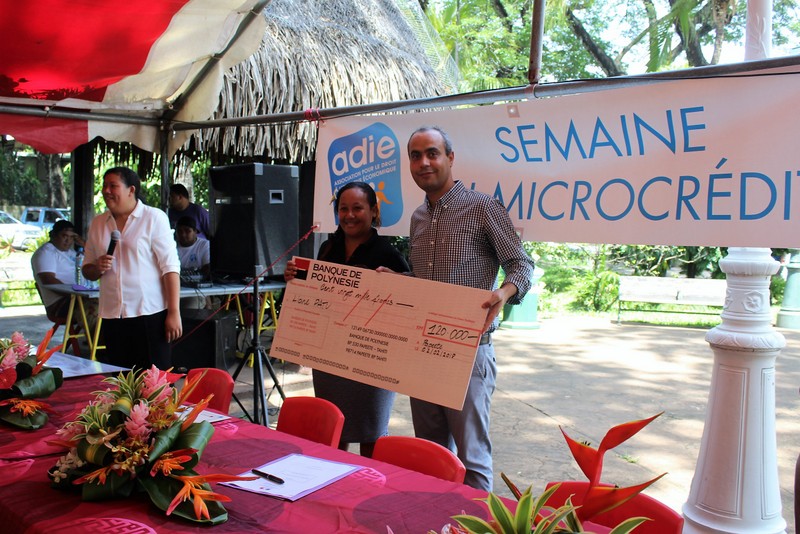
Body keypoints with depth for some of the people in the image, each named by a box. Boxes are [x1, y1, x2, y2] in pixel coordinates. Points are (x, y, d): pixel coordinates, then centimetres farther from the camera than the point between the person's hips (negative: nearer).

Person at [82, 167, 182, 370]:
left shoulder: (154, 218, -3)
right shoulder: (97, 224, 12)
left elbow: (170, 267, -8)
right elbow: (87, 270, 20)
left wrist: (174, 313, -14)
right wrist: (97, 268, -5)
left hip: (150, 315, -5)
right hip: (112, 316, 5)